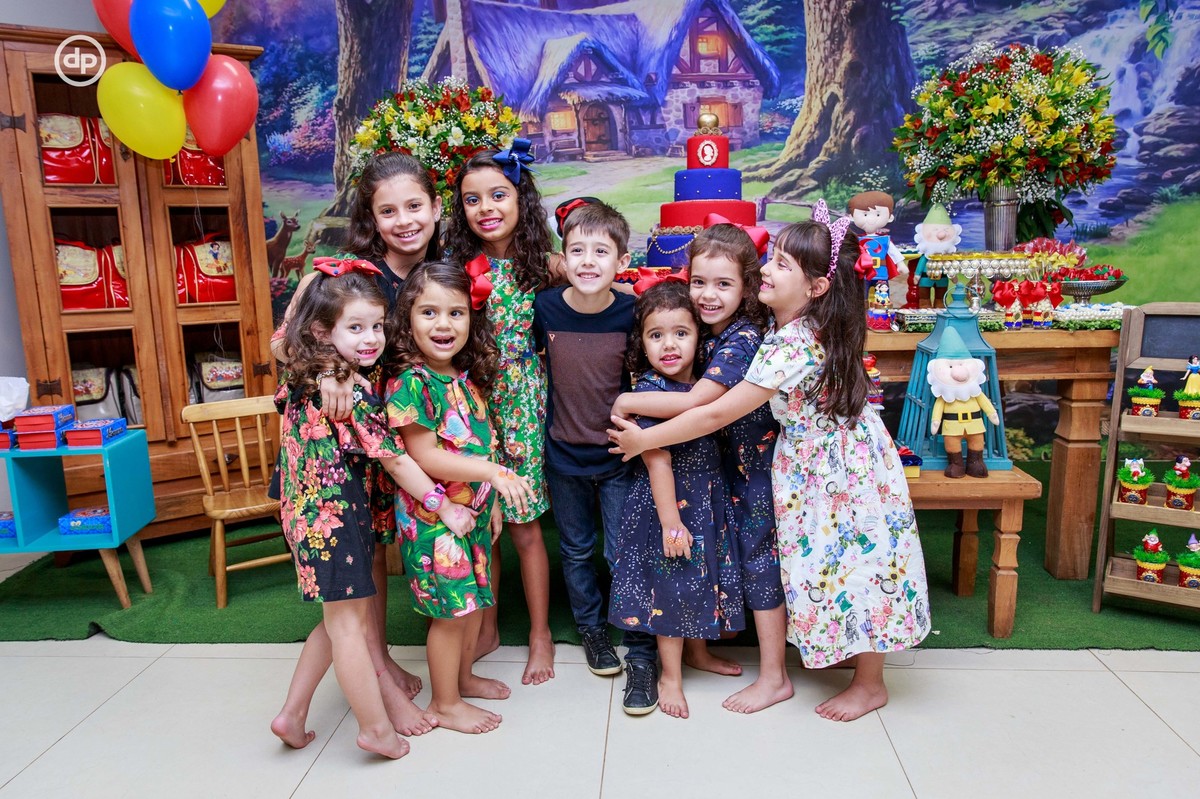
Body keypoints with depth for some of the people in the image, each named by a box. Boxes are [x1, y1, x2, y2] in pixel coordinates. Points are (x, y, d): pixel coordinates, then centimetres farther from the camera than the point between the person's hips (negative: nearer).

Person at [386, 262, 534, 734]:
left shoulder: (470, 376, 4)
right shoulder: (410, 383, -19)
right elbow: (425, 457, -23)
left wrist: (493, 501, 14)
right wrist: (493, 471, -29)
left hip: (475, 509, 8)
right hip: (434, 516, -7)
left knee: (474, 598, 20)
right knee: (451, 608, 4)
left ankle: (463, 676, 42)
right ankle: (444, 703, 24)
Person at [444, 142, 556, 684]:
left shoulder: (539, 265, -2)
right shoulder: (458, 267, -1)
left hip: (523, 405, -1)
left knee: (524, 527, 6)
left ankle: (540, 635, 25)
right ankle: (487, 629, 32)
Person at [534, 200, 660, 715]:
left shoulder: (632, 313, -14)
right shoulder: (545, 308, -10)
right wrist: (547, 406, 3)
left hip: (618, 454, -2)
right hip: (563, 455, 2)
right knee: (576, 551, 17)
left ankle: (641, 654, 19)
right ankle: (591, 629, 40)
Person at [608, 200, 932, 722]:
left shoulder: (791, 346, -30)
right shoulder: (807, 327, -3)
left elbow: (718, 414, -29)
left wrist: (644, 439, -21)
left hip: (843, 470, -9)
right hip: (818, 463, 9)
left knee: (854, 565, 5)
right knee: (835, 565, 20)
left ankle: (870, 684, 24)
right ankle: (848, 649, 39)